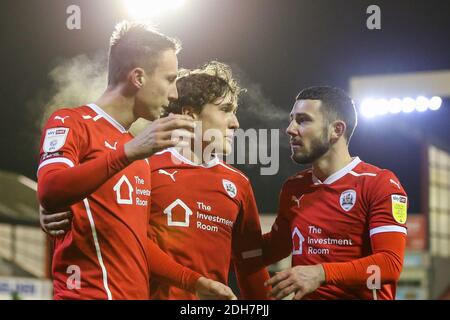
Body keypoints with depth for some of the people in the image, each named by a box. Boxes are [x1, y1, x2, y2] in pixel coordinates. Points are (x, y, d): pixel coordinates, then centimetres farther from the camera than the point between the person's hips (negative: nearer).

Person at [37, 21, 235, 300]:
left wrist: (195, 282, 23)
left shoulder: (138, 153, 20)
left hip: (136, 293, 8)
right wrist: (129, 151, -29)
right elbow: (49, 193, -23)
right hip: (89, 292, -8)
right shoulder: (70, 123, -5)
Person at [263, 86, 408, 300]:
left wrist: (321, 273, -24)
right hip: (306, 296, 5)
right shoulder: (292, 188, 9)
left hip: (362, 295, -5)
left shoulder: (380, 184, -8)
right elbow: (274, 247, 23)